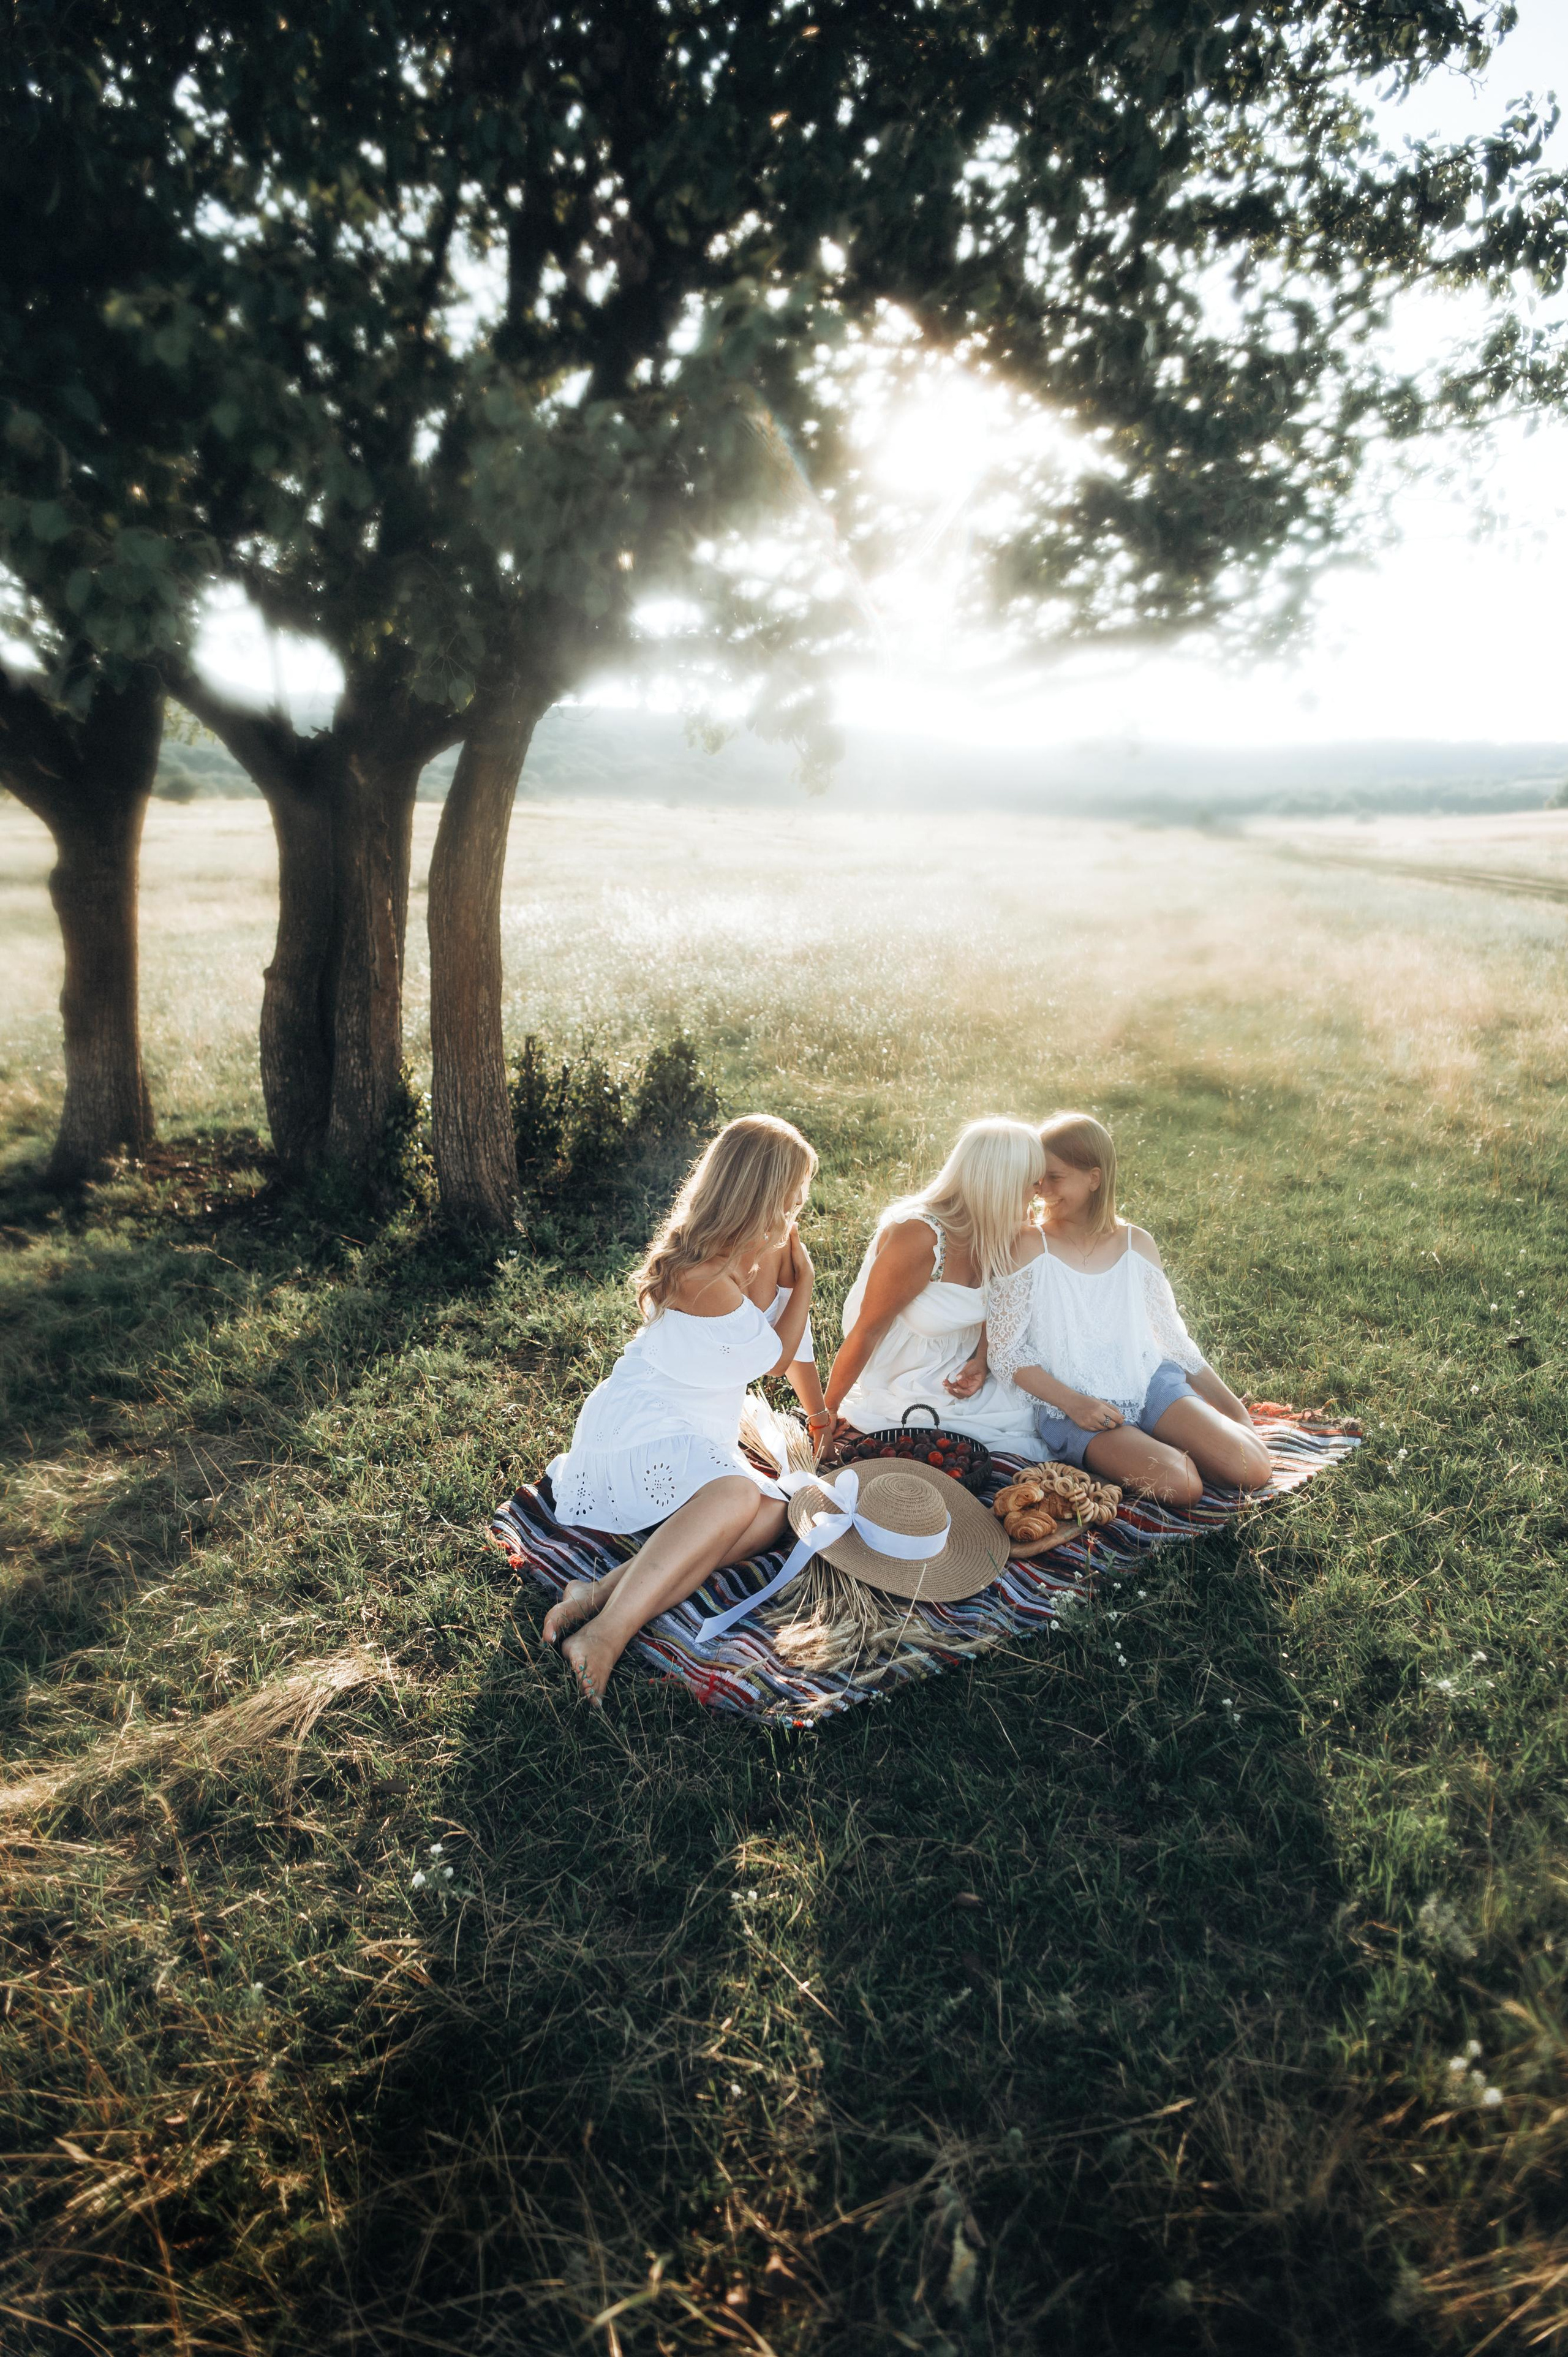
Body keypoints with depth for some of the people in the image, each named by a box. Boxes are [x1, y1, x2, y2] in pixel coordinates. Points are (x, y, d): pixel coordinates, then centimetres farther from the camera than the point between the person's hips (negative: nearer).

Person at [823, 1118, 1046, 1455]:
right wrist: (827, 1413, -11)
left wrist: (981, 1361, -8)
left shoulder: (989, 1235, -3)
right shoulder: (917, 1237, -27)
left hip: (961, 1382, 8)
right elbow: (866, 1332, -19)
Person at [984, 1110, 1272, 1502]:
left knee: (1252, 1470, -16)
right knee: (1178, 1485, -28)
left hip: (1151, 1384, 4)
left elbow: (1172, 1336, 14)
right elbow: (1005, 1351, -6)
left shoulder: (1138, 1244, 7)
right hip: (1069, 1405, -4)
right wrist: (1073, 1403, -17)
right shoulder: (1027, 1247, -5)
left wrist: (1233, 1408, 10)